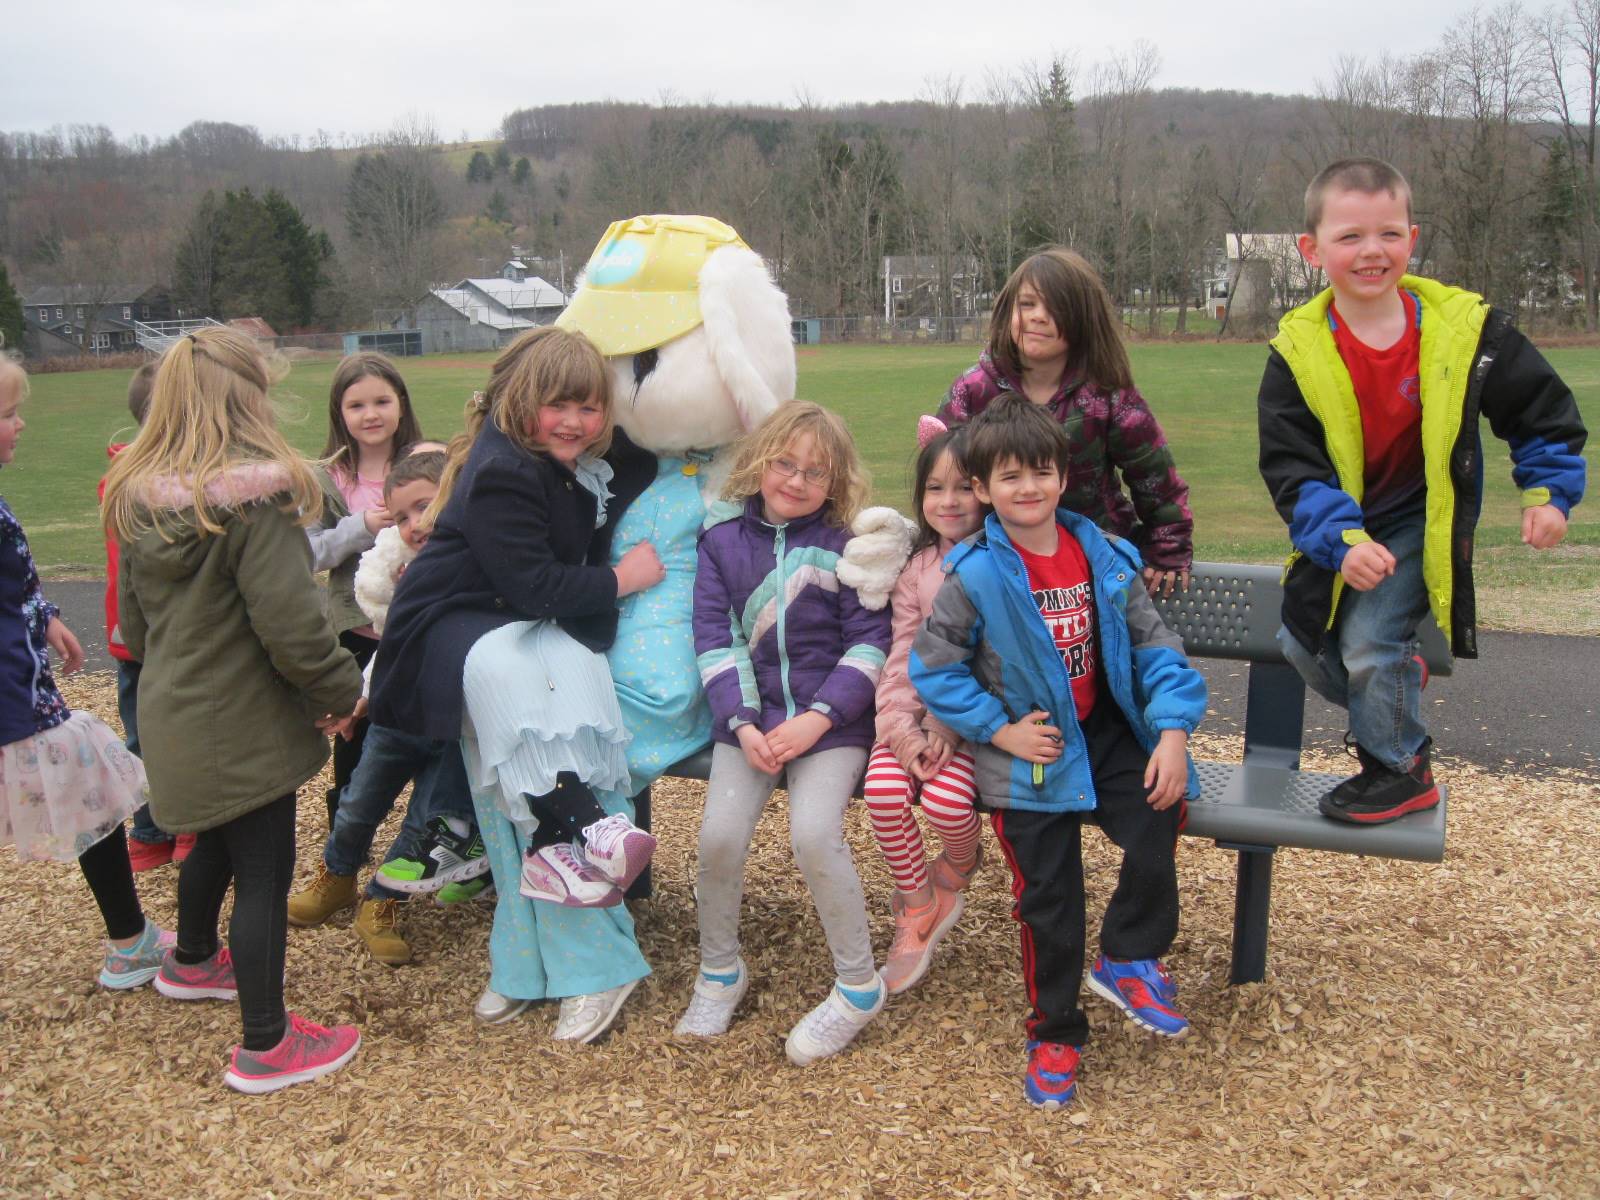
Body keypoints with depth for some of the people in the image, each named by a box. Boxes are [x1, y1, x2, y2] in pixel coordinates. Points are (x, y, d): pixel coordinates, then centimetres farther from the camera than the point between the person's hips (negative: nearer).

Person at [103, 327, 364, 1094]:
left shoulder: (139, 500, 1)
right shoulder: (255, 499, -23)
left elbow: (133, 620, 10)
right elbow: (288, 620, -25)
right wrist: (339, 689, -10)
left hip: (174, 714, 8)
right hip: (244, 722, -8)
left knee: (216, 842, 30)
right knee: (264, 869, 3)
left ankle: (192, 960, 54)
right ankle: (265, 1045, 14)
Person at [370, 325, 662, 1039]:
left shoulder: (582, 465, 5)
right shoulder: (499, 474, -21)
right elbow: (532, 588, -24)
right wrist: (620, 579, -15)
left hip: (528, 632, 6)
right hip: (455, 627, -6)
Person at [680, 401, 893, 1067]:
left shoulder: (844, 544, -1)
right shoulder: (722, 542, 5)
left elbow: (869, 642, -5)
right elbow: (715, 638, 1)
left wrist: (817, 719, -15)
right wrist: (742, 724, -11)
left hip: (829, 718, -2)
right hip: (751, 716, 3)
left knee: (813, 831, -23)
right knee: (719, 833, -15)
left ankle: (859, 985, -2)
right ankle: (719, 970, 12)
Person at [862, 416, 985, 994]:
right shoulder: (916, 567, 7)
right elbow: (903, 657, 4)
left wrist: (949, 729, -18)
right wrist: (901, 728, -12)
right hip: (918, 714, 4)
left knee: (945, 796, -27)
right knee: (883, 786, -22)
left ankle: (959, 866, 12)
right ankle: (917, 905, 3)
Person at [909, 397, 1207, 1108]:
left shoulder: (1106, 560, -1)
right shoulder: (974, 575, -11)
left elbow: (1154, 648, 2)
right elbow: (933, 668, -6)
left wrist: (1173, 731, -11)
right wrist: (1000, 730, -12)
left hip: (1108, 735, 3)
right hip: (1028, 754, -3)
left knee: (1159, 819, -22)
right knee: (1048, 897, 1)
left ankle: (1129, 957, 5)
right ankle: (1055, 1031, 24)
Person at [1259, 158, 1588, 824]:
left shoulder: (1465, 328, -14)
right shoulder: (1298, 351, -15)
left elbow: (1541, 411, 0)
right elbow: (1291, 468, -17)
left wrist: (1548, 492, -8)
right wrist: (1343, 542, -29)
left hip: (1420, 523, -3)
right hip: (1338, 529, 3)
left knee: (1368, 644, -16)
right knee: (1301, 644, 9)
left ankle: (1400, 769, 10)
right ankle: (1393, 691, 39)